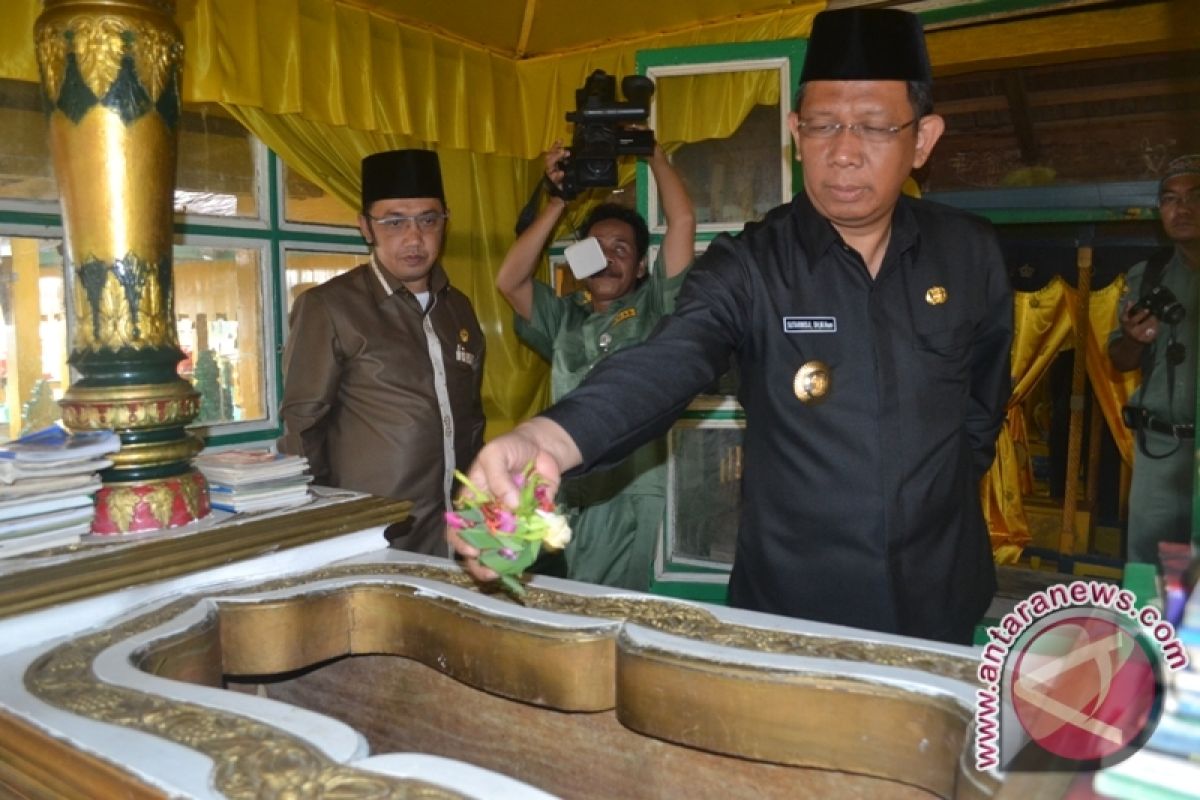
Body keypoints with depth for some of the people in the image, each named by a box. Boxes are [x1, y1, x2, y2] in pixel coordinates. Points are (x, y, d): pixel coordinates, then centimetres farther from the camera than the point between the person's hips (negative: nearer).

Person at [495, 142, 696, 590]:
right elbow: (509, 281, 2)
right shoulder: (564, 318, 17)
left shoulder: (652, 309, 8)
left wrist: (654, 153, 6)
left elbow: (683, 222, -1)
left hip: (638, 500, -3)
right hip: (569, 500, 3)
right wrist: (558, 200, 2)